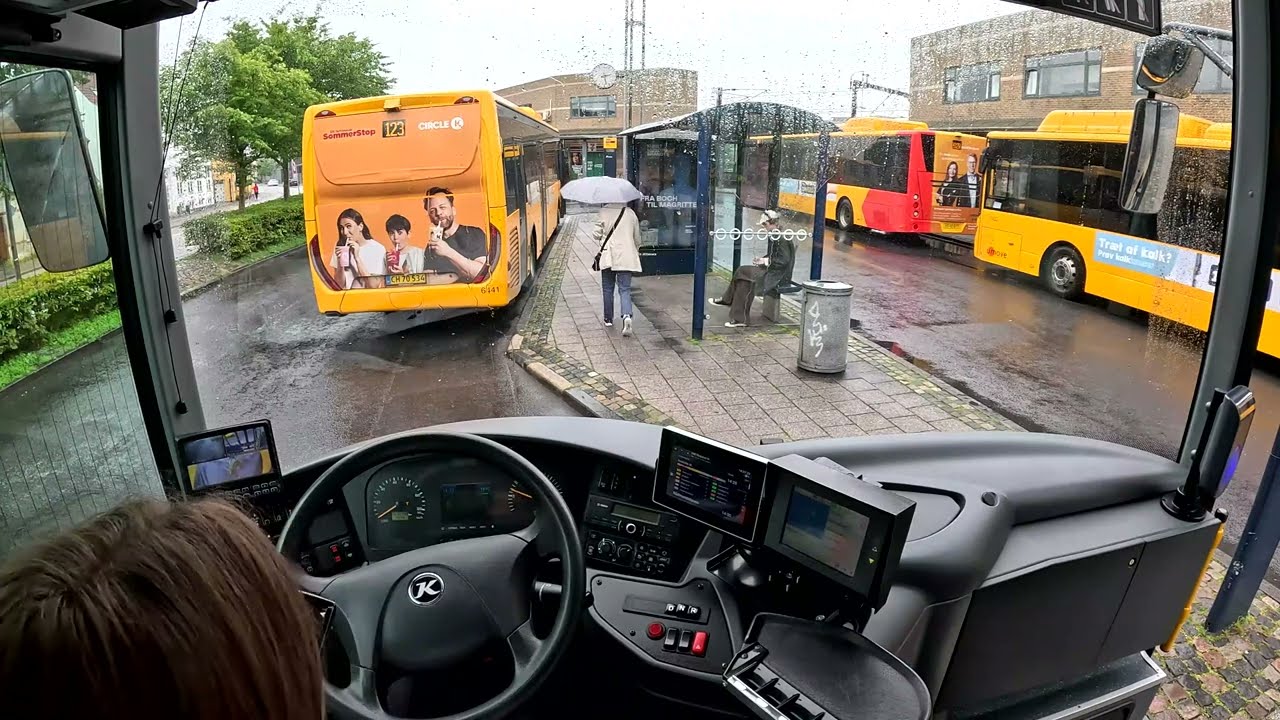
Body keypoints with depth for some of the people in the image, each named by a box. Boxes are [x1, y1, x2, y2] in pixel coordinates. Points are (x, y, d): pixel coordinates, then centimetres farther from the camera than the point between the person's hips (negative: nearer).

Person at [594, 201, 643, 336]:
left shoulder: (603, 212, -4)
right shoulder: (630, 213, 2)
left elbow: (597, 233, -4)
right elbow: (637, 238, 9)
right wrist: (636, 251, 26)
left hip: (608, 256, -1)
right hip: (626, 257, 1)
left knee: (608, 289, 14)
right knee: (625, 289, 0)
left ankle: (608, 319, 23)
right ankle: (627, 316, -23)